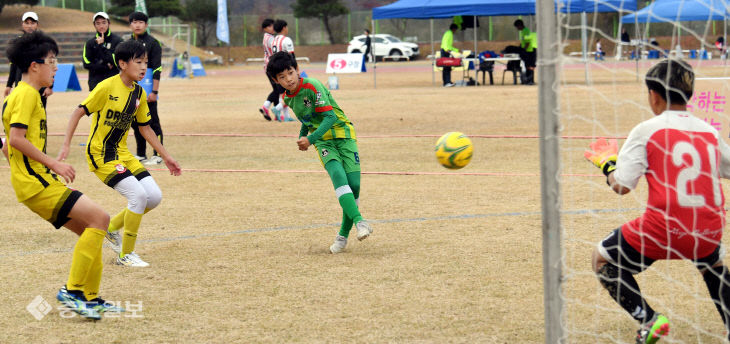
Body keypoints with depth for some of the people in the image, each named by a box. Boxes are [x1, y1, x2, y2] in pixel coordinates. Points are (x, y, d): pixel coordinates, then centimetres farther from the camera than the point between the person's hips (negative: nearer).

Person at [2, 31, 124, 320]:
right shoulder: (27, 94, -11)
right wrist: (54, 163, -19)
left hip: (37, 180, 10)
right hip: (36, 183, -10)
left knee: (89, 231, 10)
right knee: (99, 218, -16)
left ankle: (89, 298, 13)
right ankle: (72, 290, -14)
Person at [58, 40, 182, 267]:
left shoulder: (138, 93, 5)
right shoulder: (107, 87, -16)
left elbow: (145, 128, 16)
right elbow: (78, 113, -14)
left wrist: (166, 157, 17)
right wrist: (66, 145, -22)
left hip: (122, 153, 8)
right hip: (100, 155, -8)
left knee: (154, 196, -2)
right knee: (138, 195, -20)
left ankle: (113, 228, 20)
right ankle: (126, 255, -6)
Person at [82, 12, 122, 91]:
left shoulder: (117, 41, 2)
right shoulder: (90, 43, 10)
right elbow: (87, 64, 1)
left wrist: (102, 46, -13)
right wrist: (106, 67, -7)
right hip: (95, 83, 2)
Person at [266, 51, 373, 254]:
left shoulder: (312, 87, -16)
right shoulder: (287, 98, 6)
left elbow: (330, 117, -22)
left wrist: (310, 139, -28)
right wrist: (302, 136, 10)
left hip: (342, 133, -4)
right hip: (323, 141, 4)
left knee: (354, 184, -12)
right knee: (338, 175, -25)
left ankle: (344, 234, 4)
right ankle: (359, 221, -38)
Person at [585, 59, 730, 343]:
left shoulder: (646, 130, -4)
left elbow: (621, 186, -9)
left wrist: (606, 162, 11)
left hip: (663, 230, -5)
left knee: (603, 259, 17)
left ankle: (649, 320, 3)